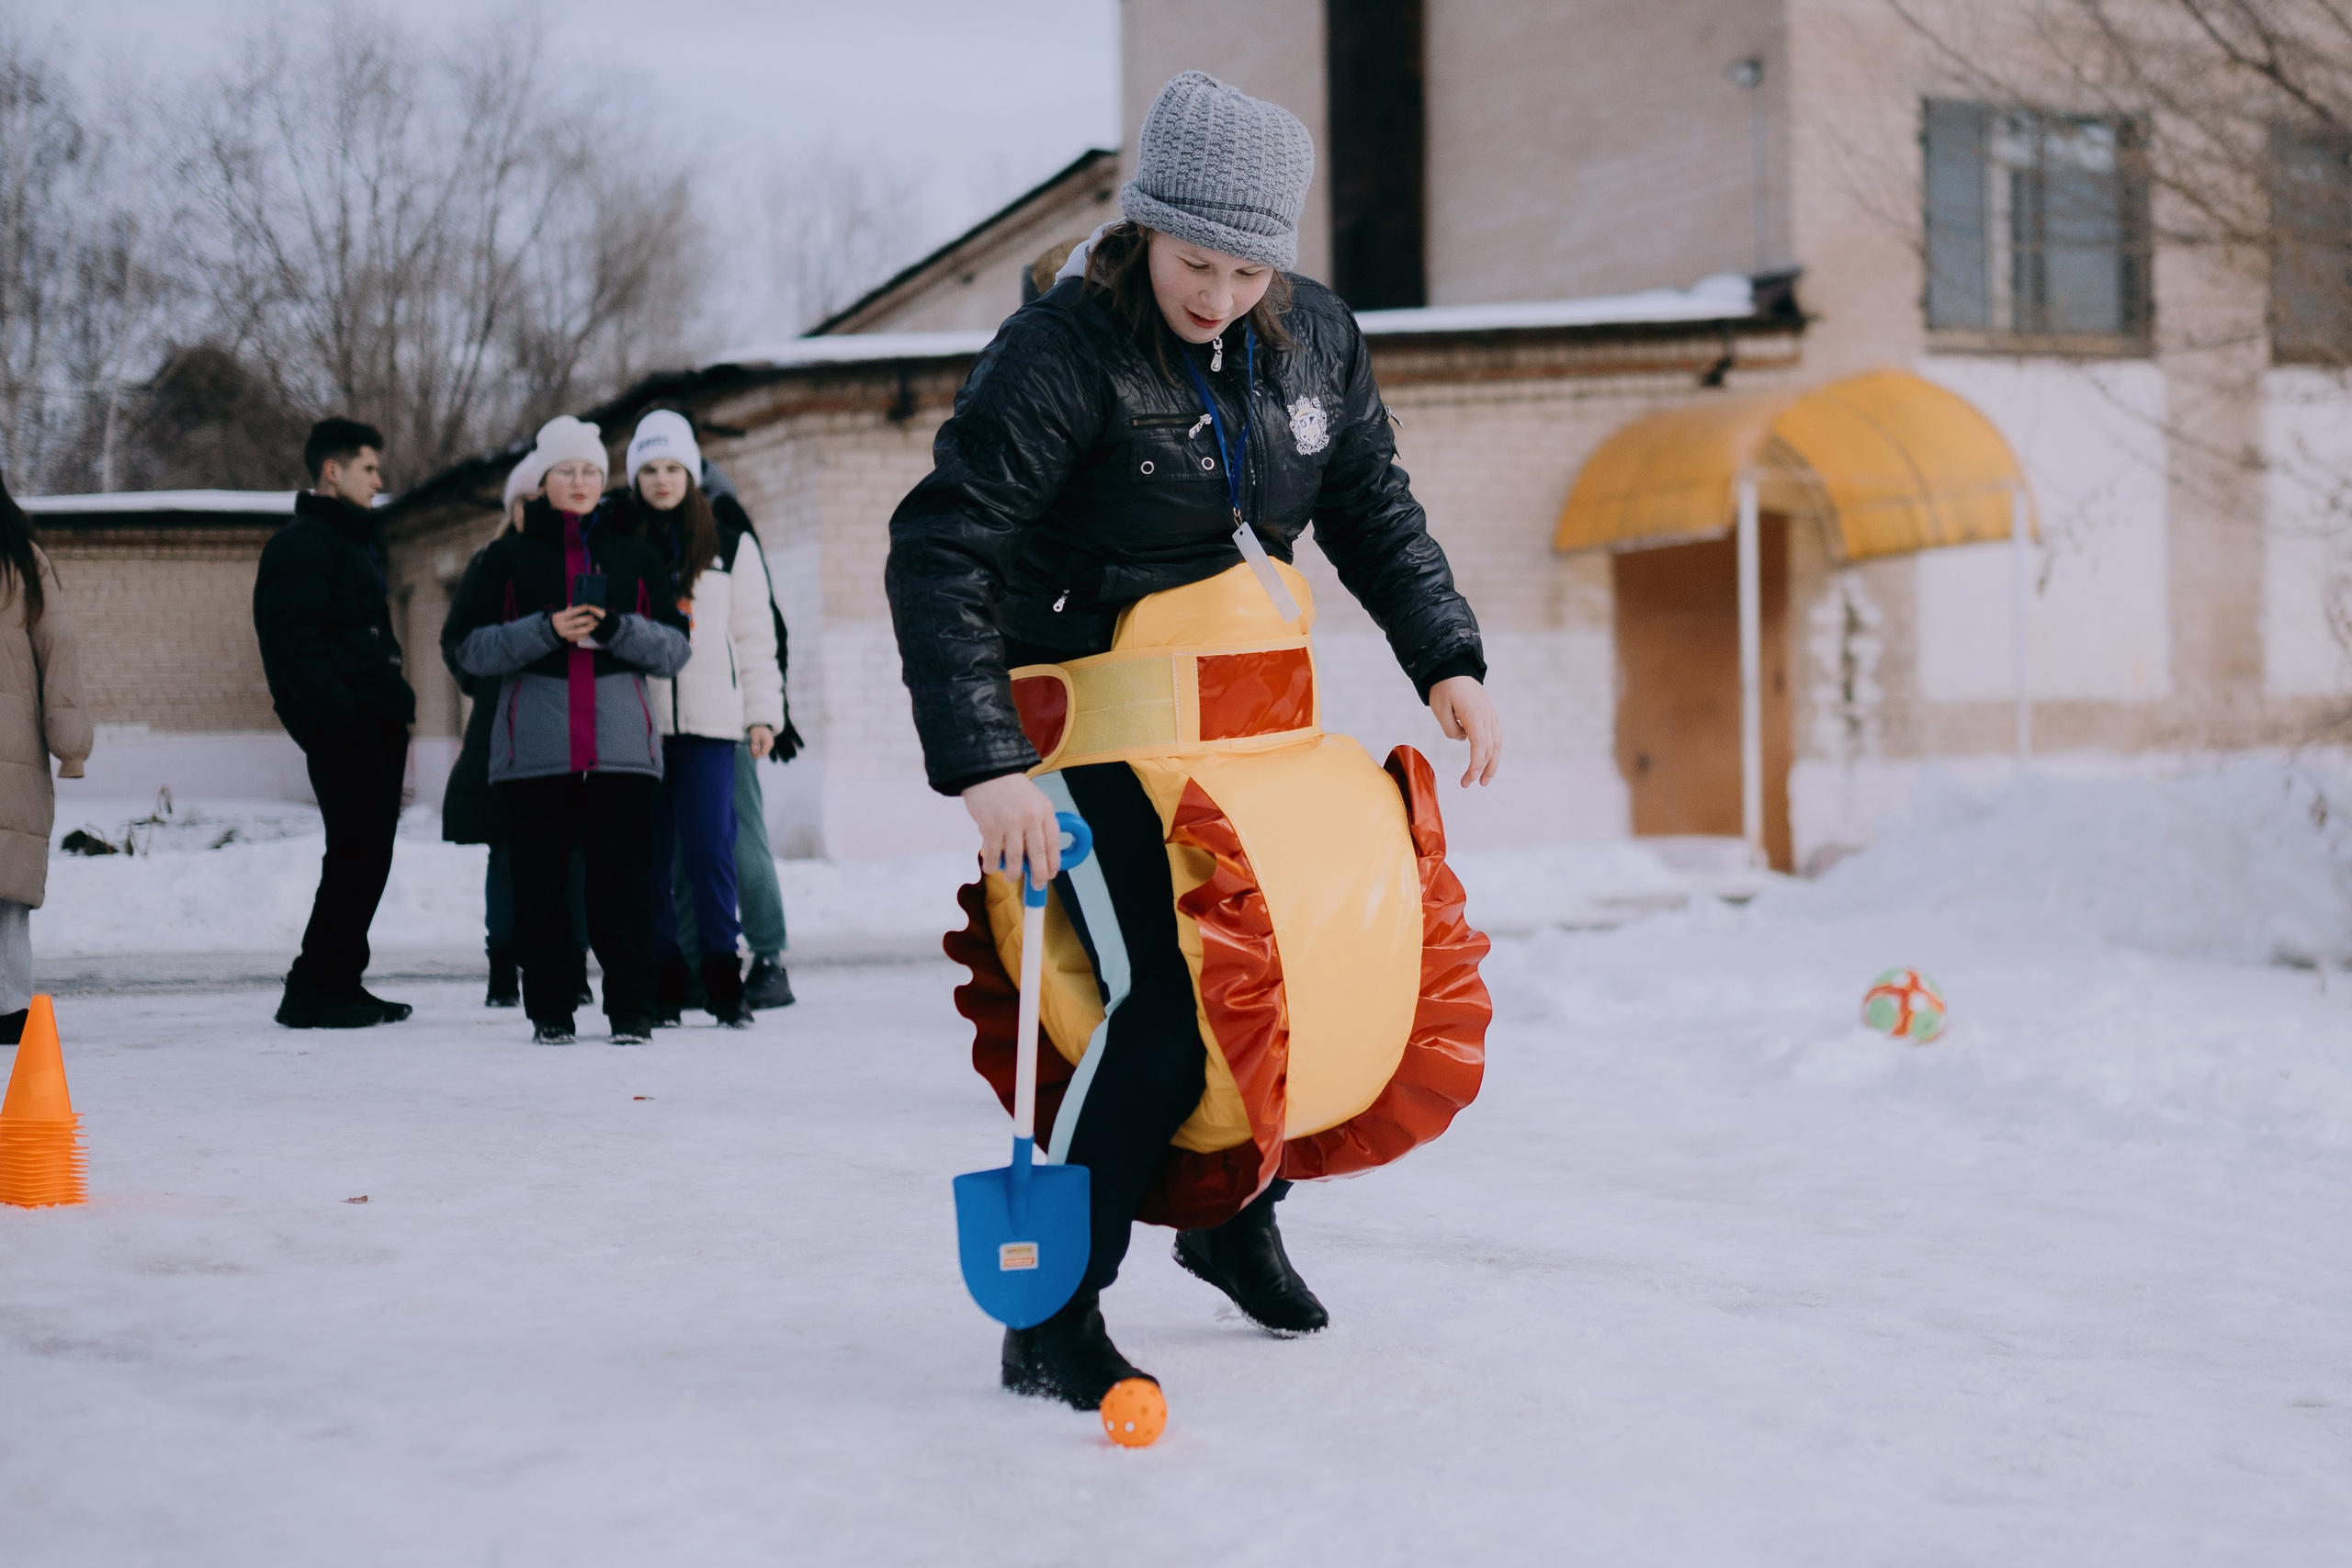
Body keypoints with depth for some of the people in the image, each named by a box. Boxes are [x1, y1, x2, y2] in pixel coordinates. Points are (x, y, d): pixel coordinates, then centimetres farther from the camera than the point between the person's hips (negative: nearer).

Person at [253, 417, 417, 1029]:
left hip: (377, 726, 10)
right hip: (343, 727, -10)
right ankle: (314, 988, -7)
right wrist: (340, 714, -23)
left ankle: (340, 982, 17)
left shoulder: (358, 542, 24)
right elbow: (292, 640, -17)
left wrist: (398, 705, 16)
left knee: (368, 853, 10)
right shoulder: (300, 544, -7)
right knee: (357, 853, -11)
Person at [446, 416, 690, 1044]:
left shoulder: (636, 556, 14)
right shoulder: (509, 556, 11)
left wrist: (616, 627, -10)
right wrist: (546, 630, -11)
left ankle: (631, 1010, 3)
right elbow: (470, 648, 2)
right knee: (539, 881, -1)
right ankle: (550, 1010, 9)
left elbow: (675, 649, 8)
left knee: (623, 881, -4)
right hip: (534, 747, 0)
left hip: (622, 745, 0)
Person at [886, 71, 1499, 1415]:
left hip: (1274, 725, 7)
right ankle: (1052, 1319, -3)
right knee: (1170, 1004, -18)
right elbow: (939, 553, -21)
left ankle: (1236, 1214, 33)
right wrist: (985, 765, -29)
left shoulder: (1314, 338, 2)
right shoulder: (1062, 353, -17)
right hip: (1110, 736, -7)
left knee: (1364, 949, 9)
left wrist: (1448, 662, 4)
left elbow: (1376, 515, 16)